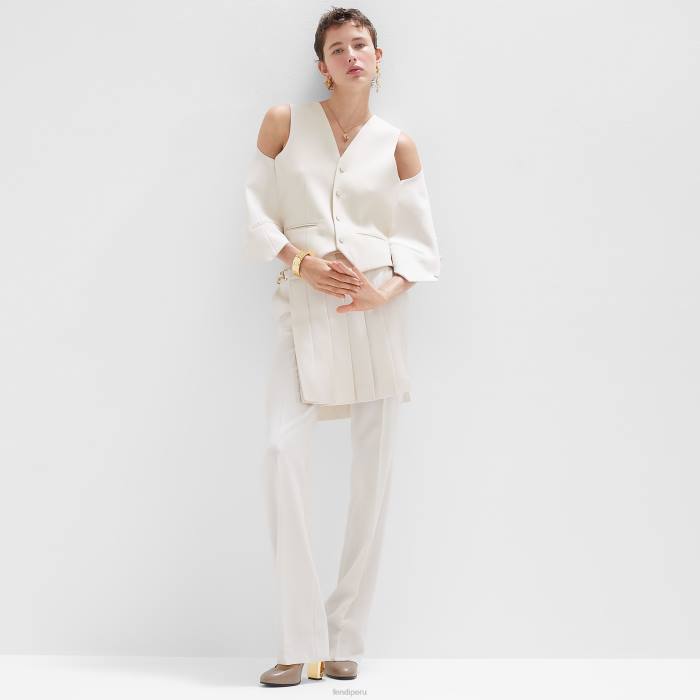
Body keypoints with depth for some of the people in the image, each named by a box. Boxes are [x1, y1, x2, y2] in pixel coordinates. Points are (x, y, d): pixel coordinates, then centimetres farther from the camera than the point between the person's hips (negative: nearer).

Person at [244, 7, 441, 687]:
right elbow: (257, 215, 7)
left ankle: (345, 639, 11)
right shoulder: (285, 122, 8)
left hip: (376, 308, 1)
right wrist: (300, 261, -11)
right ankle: (301, 643, -9)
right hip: (304, 307, -1)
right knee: (282, 452, -17)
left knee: (373, 470, -1)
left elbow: (420, 242, 8)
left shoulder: (397, 146, 9)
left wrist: (386, 289, -11)